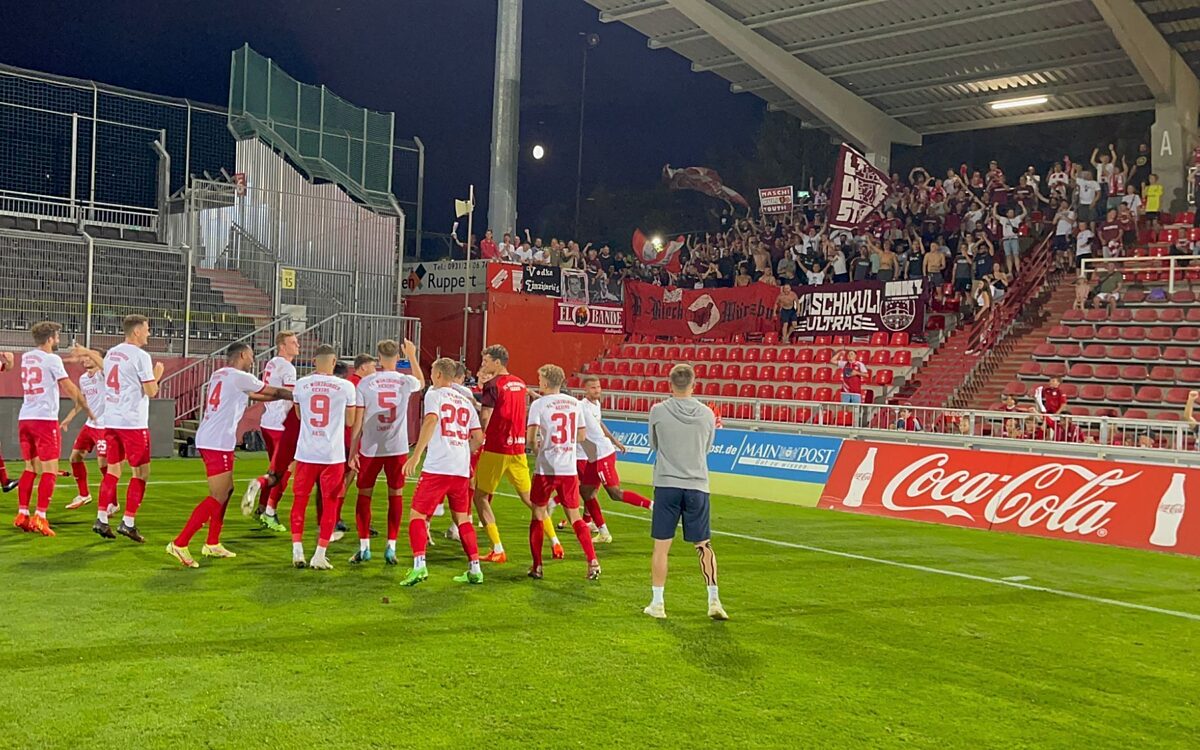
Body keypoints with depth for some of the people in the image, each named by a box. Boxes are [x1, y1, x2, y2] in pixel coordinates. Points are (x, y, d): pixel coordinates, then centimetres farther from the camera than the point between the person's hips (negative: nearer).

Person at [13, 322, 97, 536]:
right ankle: (39, 518, -10)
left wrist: (76, 355, 33)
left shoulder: (26, 357, 13)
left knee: (30, 469, 14)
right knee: (50, 471, -4)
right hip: (45, 419, -7)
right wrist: (86, 407, 7)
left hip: (24, 418, 7)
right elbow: (68, 387, -5)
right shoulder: (52, 359, -7)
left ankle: (22, 514, 12)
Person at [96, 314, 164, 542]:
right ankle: (128, 522, 1)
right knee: (141, 472, 2)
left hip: (110, 420, 7)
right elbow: (151, 391, -12)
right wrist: (156, 375, 6)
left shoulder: (111, 353, 12)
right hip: (132, 423, -7)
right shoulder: (141, 356, -11)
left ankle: (101, 519, 11)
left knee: (113, 470, 13)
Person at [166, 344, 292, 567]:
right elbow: (274, 392, 3)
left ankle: (212, 544, 22)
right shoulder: (239, 377, -8)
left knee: (227, 490, 18)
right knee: (217, 497, -7)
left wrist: (285, 396, 32)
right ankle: (179, 544, -10)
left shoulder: (219, 375, 18)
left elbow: (255, 395, 29)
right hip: (218, 444, -10)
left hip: (206, 440, 10)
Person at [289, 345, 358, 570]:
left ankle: (297, 552, 14)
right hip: (333, 455, -1)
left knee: (299, 500, 15)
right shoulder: (346, 387, -5)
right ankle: (319, 556, 8)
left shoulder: (301, 384, -1)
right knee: (330, 504, 8)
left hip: (306, 454, 1)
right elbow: (350, 421, 8)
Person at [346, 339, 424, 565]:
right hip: (398, 448, 1)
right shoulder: (405, 382, -1)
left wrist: (352, 452, 2)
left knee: (364, 495, 11)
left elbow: (357, 420, -4)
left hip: (370, 449, -1)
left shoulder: (365, 383, -5)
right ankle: (391, 548, 10)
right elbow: (421, 382, 25)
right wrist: (412, 356, 35)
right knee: (395, 495, 11)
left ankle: (364, 547, 11)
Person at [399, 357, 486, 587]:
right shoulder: (466, 401, 19)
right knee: (462, 518, 16)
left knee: (418, 515, 1)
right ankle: (475, 569, 14)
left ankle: (419, 565, -15)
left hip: (437, 467, -6)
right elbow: (478, 437, 16)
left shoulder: (434, 394, 2)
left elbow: (431, 421, -17)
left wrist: (416, 455, -21)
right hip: (462, 469, 6)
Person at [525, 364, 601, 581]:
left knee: (537, 514, 11)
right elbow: (582, 436, 13)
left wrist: (536, 447, 6)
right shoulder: (575, 403, 7)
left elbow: (530, 439, -14)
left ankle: (537, 566, 11)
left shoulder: (538, 404, -7)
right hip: (569, 469, 4)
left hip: (546, 468, -4)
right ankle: (592, 561, 1)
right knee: (575, 517, 12)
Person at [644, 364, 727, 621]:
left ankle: (657, 603, 9)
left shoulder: (658, 411, -5)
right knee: (703, 545, 10)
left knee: (661, 546, 5)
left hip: (666, 484, -1)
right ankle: (714, 599, 8)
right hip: (697, 485, 1)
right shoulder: (707, 414, 0)